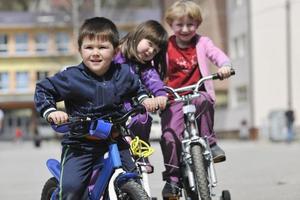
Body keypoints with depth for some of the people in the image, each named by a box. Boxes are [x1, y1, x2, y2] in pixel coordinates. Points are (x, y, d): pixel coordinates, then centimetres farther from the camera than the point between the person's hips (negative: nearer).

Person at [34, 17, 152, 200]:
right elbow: (43, 89, -3)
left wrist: (144, 99, 2)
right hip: (81, 144, -3)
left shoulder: (124, 73, -1)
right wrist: (50, 112, -18)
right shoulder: (71, 77, -13)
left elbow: (137, 87, 21)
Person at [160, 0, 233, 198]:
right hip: (173, 98, 0)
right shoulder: (166, 46, 2)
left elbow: (218, 54, -10)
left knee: (203, 102, -37)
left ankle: (210, 142, -18)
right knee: (170, 137, -17)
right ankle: (172, 179, -2)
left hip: (197, 94, 0)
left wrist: (225, 66, -34)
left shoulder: (202, 43, 5)